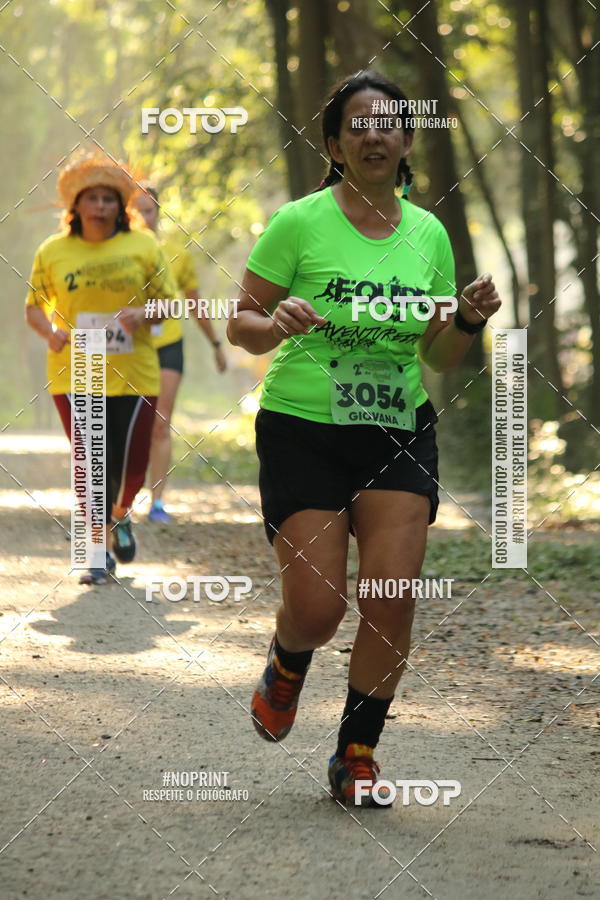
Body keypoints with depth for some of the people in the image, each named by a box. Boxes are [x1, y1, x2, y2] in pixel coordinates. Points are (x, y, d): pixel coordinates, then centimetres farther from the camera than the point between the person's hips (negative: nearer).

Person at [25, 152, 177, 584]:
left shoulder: (143, 245, 2)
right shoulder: (52, 252, 4)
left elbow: (171, 301, 6)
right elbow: (34, 305, 12)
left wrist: (144, 312, -15)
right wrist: (50, 331, -10)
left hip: (133, 375, 0)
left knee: (131, 466, 0)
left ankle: (120, 515, 36)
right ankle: (101, 553, 12)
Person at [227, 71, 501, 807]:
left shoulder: (429, 234, 6)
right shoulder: (299, 223, -6)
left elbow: (440, 357, 14)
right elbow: (240, 325, -2)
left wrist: (469, 319, -7)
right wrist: (275, 324, -24)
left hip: (399, 433, 3)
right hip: (303, 433, -3)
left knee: (393, 600, -9)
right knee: (317, 609, -7)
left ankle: (357, 754, 8)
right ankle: (287, 665, 31)